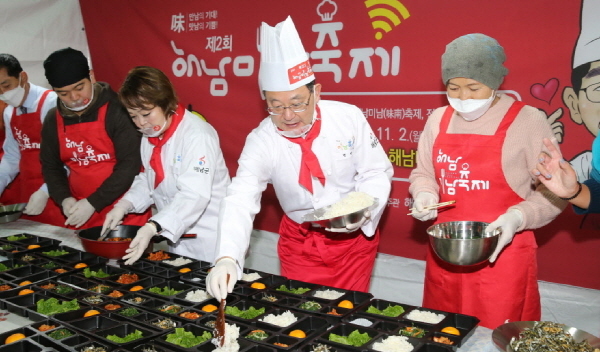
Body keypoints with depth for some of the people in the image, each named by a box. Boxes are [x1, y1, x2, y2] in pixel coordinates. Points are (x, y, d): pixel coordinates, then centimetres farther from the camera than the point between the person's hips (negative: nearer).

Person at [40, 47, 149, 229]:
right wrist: (64, 198, -2)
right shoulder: (53, 120, 7)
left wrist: (93, 203, -16)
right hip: (80, 217, 5)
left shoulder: (117, 111, -11)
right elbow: (50, 166, 16)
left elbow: (130, 164, -15)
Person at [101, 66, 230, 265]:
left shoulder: (197, 136, -21)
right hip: (178, 237, 8)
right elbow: (148, 181, 14)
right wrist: (124, 206, -2)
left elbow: (194, 195, -30)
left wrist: (153, 227, -38)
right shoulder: (150, 136, 7)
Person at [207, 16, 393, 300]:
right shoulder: (261, 142, -16)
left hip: (354, 237, 0)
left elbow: (376, 172, -7)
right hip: (299, 242, 1)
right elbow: (241, 200, -25)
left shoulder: (349, 118, -16)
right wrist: (227, 258, -41)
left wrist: (363, 211, -27)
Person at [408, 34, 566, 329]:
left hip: (502, 255, -4)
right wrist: (424, 195, -3)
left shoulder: (527, 121, -7)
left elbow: (552, 191, -4)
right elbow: (423, 174, 17)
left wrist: (517, 217, -19)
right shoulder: (438, 120, 7)